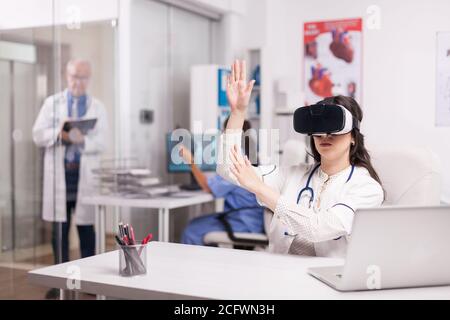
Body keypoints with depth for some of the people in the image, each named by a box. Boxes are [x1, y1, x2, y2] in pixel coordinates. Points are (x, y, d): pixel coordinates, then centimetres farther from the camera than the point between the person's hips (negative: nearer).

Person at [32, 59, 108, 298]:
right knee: (59, 227, 5)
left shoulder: (97, 107, 7)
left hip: (86, 173, -1)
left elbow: (101, 142, -5)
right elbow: (38, 135, 1)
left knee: (86, 226, 2)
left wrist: (82, 140, -25)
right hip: (59, 172, 1)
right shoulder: (52, 103, 9)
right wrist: (59, 133, -18)